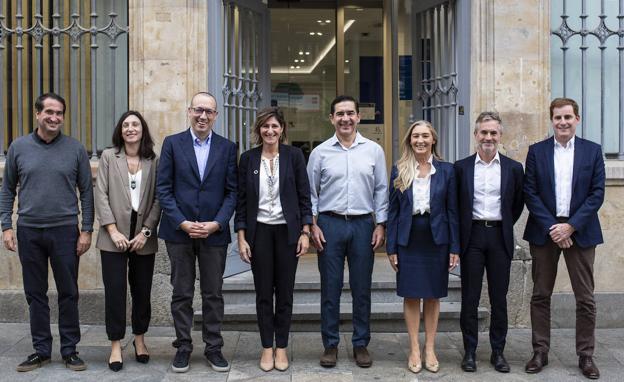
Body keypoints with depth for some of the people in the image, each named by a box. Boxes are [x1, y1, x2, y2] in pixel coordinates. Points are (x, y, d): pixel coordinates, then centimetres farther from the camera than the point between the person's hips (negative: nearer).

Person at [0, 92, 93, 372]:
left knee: (68, 293, 4)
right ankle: (41, 350, 21)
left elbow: (86, 191, 2)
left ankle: (70, 350, 16)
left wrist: (87, 230, -3)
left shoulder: (75, 149, 1)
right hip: (28, 231, 2)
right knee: (35, 294, 9)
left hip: (65, 230, -1)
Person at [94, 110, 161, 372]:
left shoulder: (153, 161, 5)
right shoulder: (108, 157, 4)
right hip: (114, 237, -1)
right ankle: (116, 345, 11)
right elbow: (101, 195, -1)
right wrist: (113, 231, -9)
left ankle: (139, 339, 26)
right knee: (115, 290, 0)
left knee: (142, 290, 8)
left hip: (144, 238, 1)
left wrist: (146, 232, -8)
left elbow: (157, 199, 1)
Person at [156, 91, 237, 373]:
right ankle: (183, 347, 19)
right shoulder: (172, 143, 1)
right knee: (182, 294, 8)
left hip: (214, 232, 1)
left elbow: (232, 191, 2)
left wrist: (217, 223, -11)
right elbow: (163, 188, -2)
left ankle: (213, 347, 19)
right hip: (179, 231, 0)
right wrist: (183, 223, -11)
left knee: (213, 294, 8)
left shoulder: (227, 147, 4)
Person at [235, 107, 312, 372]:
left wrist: (305, 232, -5)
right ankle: (267, 348, 19)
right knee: (263, 293, 7)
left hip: (287, 231, -1)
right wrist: (241, 237, -2)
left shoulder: (294, 155, -1)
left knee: (285, 292, 7)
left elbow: (304, 196, 0)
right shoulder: (248, 158, 2)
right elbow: (241, 200, 3)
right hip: (259, 231, 1)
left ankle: (281, 348, 19)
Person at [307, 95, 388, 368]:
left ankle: (361, 344, 20)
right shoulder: (320, 152, 3)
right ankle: (330, 345, 17)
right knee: (330, 289, 5)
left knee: (362, 289, 7)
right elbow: (311, 192, 6)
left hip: (363, 224, 1)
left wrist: (380, 225, 0)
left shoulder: (374, 151, 4)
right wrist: (312, 224, -2)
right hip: (330, 224, 0)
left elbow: (381, 190, 6)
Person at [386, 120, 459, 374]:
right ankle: (414, 350, 15)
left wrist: (454, 247, -2)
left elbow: (452, 210, 2)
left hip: (436, 240, 0)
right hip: (408, 241, 0)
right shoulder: (399, 171, 2)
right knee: (411, 296, 5)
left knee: (433, 295, 8)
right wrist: (391, 247, -2)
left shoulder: (446, 170, 2)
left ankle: (430, 349, 19)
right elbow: (393, 211, 2)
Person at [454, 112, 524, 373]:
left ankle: (498, 352, 19)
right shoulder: (461, 167, 2)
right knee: (469, 298, 4)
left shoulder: (513, 168, 4)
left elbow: (518, 204, 12)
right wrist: (460, 233, 4)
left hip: (500, 237, 1)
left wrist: (505, 226, 9)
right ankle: (469, 352, 15)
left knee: (499, 299, 7)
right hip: (472, 236, 0)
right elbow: (455, 204, 8)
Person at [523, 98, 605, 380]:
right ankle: (540, 352, 16)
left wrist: (571, 226, -12)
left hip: (580, 232, 0)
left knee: (585, 298, 4)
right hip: (544, 232, 0)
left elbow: (597, 193, -2)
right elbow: (530, 193, -1)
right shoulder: (537, 151, 3)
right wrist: (552, 227, -11)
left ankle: (586, 355, 16)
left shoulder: (593, 151, 3)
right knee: (541, 295, 6)